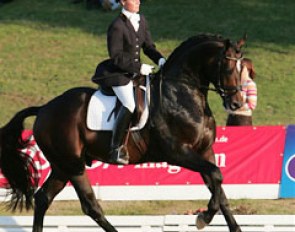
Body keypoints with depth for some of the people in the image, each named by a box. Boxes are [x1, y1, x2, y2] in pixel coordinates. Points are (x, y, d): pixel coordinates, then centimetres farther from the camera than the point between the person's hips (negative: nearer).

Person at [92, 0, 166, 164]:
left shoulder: (141, 20, 9)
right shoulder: (117, 26, -15)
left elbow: (148, 46, 15)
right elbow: (117, 57, -16)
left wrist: (160, 59, -4)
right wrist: (139, 67, -19)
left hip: (136, 70, 9)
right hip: (118, 73, -9)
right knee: (130, 105, -27)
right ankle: (116, 149, -23)